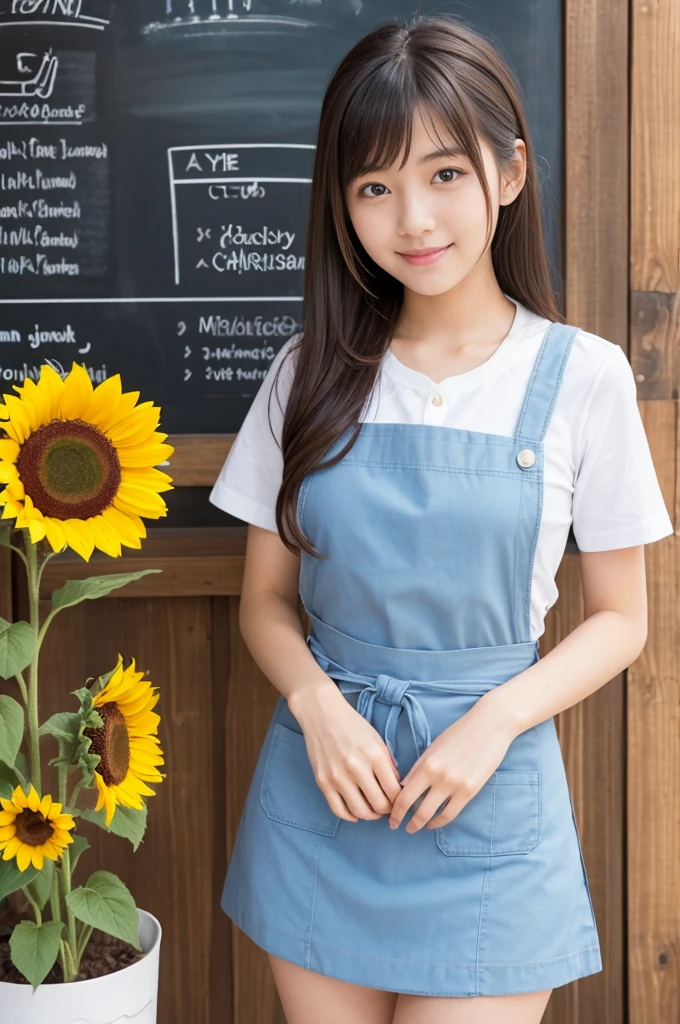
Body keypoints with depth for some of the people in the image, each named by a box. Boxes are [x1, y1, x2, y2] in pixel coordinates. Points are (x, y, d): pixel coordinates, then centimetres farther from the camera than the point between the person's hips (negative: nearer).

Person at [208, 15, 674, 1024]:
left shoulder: (583, 376, -5)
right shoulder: (311, 374, 1)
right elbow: (266, 597, 7)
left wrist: (494, 720, -15)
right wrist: (317, 703, -12)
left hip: (488, 801, -2)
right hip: (322, 789, 2)